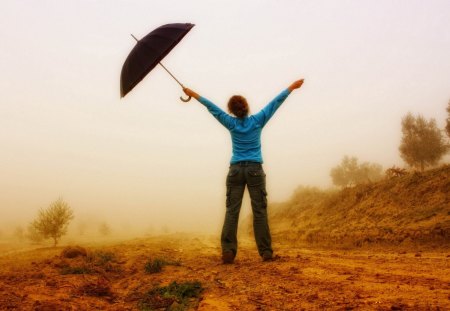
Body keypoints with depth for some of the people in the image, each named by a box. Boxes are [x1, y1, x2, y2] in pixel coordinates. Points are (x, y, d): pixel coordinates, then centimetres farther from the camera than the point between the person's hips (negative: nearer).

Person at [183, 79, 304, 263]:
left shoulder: (231, 123, 5)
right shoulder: (257, 120, 3)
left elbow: (211, 106, 13)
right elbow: (276, 102, 9)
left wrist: (193, 94, 22)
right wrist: (292, 87, 18)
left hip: (236, 170, 1)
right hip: (255, 170, -1)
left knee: (231, 211, -3)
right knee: (259, 211, -1)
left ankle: (228, 252, -12)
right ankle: (266, 252, -2)